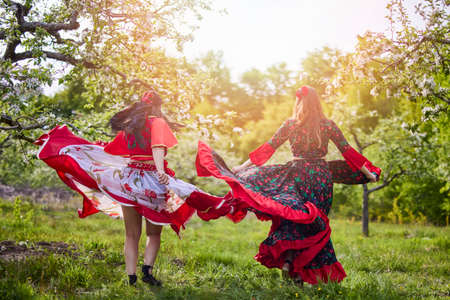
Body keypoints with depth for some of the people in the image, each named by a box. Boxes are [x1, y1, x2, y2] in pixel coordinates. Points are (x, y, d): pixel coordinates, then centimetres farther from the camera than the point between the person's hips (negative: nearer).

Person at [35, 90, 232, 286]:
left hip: (128, 180, 4)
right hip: (151, 180, -4)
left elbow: (109, 150, 18)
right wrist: (160, 170, -38)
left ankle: (131, 276, 7)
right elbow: (157, 147, -23)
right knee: (154, 233, 11)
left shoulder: (127, 126, 11)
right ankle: (147, 269, -7)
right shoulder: (157, 123, -3)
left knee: (131, 235, 10)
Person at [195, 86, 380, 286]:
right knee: (314, 224, 8)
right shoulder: (328, 125, 2)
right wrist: (368, 173, 12)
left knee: (293, 220, 6)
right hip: (321, 176, 0)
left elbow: (268, 148, 1)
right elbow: (347, 152, 2)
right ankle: (299, 268, -1)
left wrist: (241, 167, 7)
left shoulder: (290, 125, 1)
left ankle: (287, 260, -15)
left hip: (297, 174, 0)